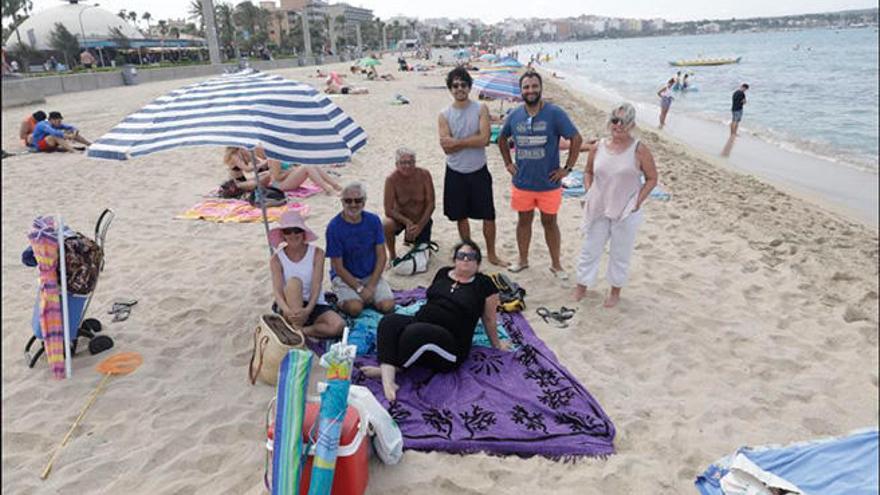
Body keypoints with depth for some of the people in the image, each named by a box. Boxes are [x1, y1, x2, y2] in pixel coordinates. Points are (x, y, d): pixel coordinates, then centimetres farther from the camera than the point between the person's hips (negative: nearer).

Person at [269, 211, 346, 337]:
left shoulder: (316, 253, -5)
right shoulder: (277, 259, -5)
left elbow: (316, 286, -14)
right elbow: (277, 291, -15)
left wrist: (308, 310, -32)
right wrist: (287, 311, -37)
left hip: (314, 305, 1)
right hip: (290, 305, 0)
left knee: (339, 325, -28)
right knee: (294, 282, -33)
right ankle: (296, 328, -30)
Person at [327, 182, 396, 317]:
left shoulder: (373, 221, -4)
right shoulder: (334, 227, -14)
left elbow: (381, 256, -2)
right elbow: (338, 267, -12)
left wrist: (371, 286, -12)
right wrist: (359, 289, -17)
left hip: (371, 275, 3)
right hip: (345, 276, -3)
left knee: (387, 305, -18)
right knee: (355, 308, -28)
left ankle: (366, 297, 11)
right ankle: (342, 300, 5)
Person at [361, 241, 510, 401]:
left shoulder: (484, 284, 2)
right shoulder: (443, 273, 16)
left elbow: (489, 318, 12)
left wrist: (496, 344, 20)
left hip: (451, 342, -5)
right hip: (419, 325, 5)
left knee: (415, 332, -37)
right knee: (389, 321, -25)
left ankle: (387, 368, -18)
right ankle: (387, 376, -41)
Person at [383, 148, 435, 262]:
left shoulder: (424, 175, -19)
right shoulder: (391, 179, -22)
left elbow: (431, 204, -14)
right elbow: (388, 210, -21)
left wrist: (420, 225, -22)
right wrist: (407, 222, -33)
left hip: (422, 219, 2)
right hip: (401, 218, -1)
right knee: (386, 225, -34)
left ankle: (411, 238, 35)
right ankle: (392, 255, -6)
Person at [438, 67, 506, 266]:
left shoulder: (481, 109, -5)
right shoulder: (444, 115, -3)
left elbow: (485, 139, -17)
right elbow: (447, 147, -13)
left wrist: (457, 141, -17)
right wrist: (472, 140, -17)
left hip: (479, 171, -1)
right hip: (455, 173, 1)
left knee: (488, 216, 5)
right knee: (461, 216, 12)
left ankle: (491, 254, 22)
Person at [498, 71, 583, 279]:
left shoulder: (554, 113, -11)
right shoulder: (514, 115, 0)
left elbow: (577, 139, -10)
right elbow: (502, 139, 18)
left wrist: (567, 168, -10)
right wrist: (508, 163, 9)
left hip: (549, 183, -3)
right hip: (522, 182, 3)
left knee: (550, 223, 9)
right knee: (524, 221, 16)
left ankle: (556, 264, 24)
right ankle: (523, 260, 33)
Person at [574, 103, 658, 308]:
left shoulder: (639, 150, -9)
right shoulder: (599, 147, 1)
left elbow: (652, 179, -4)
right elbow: (588, 171, 15)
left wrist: (637, 202, -12)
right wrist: (589, 194, 1)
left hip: (625, 213, -3)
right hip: (598, 209, 3)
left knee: (620, 254, 11)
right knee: (590, 250, 12)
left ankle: (615, 291, 29)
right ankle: (581, 287, 28)